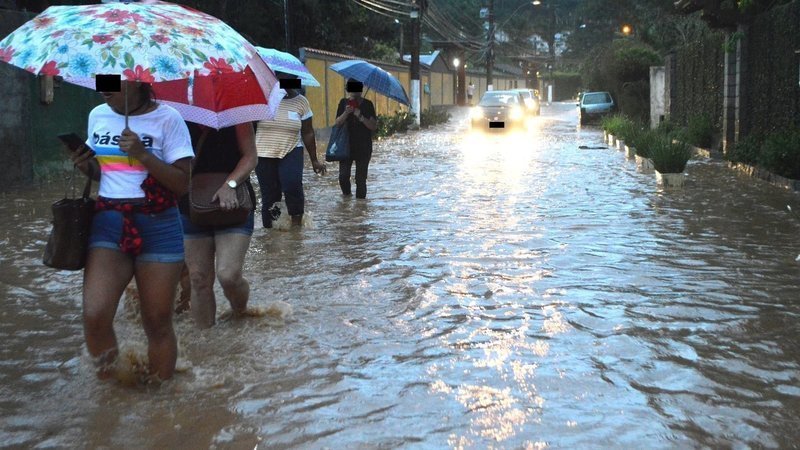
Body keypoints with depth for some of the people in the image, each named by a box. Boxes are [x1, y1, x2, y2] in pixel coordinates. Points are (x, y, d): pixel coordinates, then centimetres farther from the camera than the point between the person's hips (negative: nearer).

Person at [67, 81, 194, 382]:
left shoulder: (167, 119, -6)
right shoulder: (97, 116, 10)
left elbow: (182, 183, -10)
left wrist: (143, 155, -20)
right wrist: (86, 166, 2)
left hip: (157, 226, -4)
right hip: (108, 221, 4)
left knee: (157, 323, 3)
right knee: (94, 315, -13)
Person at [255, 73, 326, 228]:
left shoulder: (301, 101, 2)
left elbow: (308, 133, 8)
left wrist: (314, 160, 8)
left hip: (291, 152, -1)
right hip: (264, 154, 1)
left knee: (292, 185, -25)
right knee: (269, 195, 4)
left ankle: (297, 222, -9)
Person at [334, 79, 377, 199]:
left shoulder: (367, 105, 0)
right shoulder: (343, 103, 5)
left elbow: (374, 126, -5)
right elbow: (336, 124, 2)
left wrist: (360, 117, -19)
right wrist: (346, 113, -15)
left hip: (363, 147, -1)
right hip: (346, 145, 1)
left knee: (361, 179, -3)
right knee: (343, 176, -7)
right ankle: (347, 196, 20)